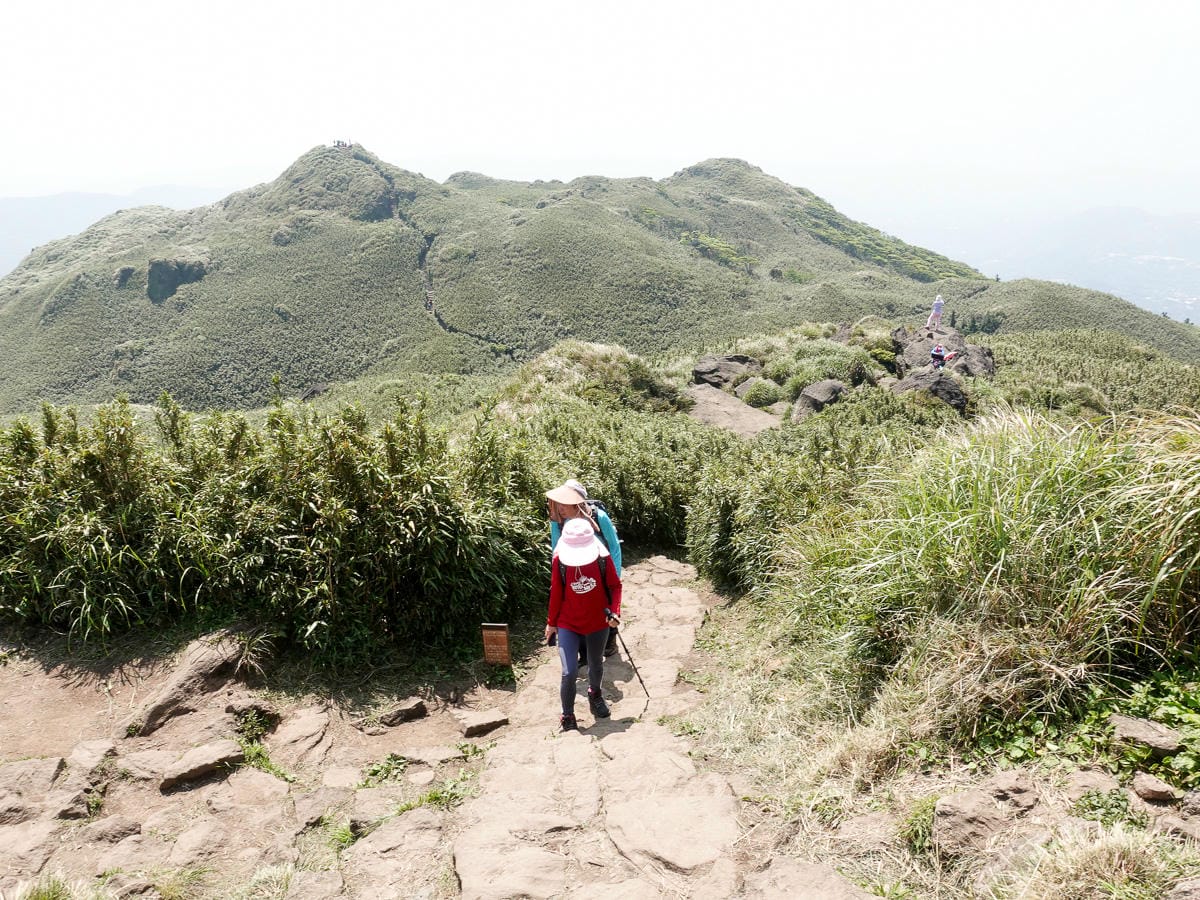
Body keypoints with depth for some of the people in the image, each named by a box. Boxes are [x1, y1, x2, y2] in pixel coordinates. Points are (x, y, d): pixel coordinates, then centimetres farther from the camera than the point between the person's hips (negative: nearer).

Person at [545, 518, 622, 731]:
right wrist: (551, 623, 5)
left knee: (596, 665, 23)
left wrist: (614, 611, -18)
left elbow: (615, 586, -4)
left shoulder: (603, 558, -19)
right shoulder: (559, 561, -18)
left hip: (598, 622, 2)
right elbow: (556, 593, -5)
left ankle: (595, 694, 55)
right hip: (568, 624, -1)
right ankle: (568, 718, 10)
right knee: (569, 673, -11)